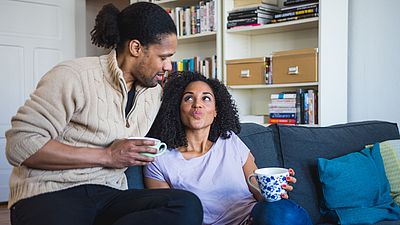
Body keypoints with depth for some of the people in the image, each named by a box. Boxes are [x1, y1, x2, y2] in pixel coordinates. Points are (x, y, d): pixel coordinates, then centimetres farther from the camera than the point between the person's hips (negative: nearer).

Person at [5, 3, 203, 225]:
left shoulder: (155, 92, 12)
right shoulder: (74, 76, -9)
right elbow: (20, 144, -14)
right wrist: (106, 155, -15)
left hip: (109, 195, 7)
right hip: (49, 193, -6)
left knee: (188, 206, -25)